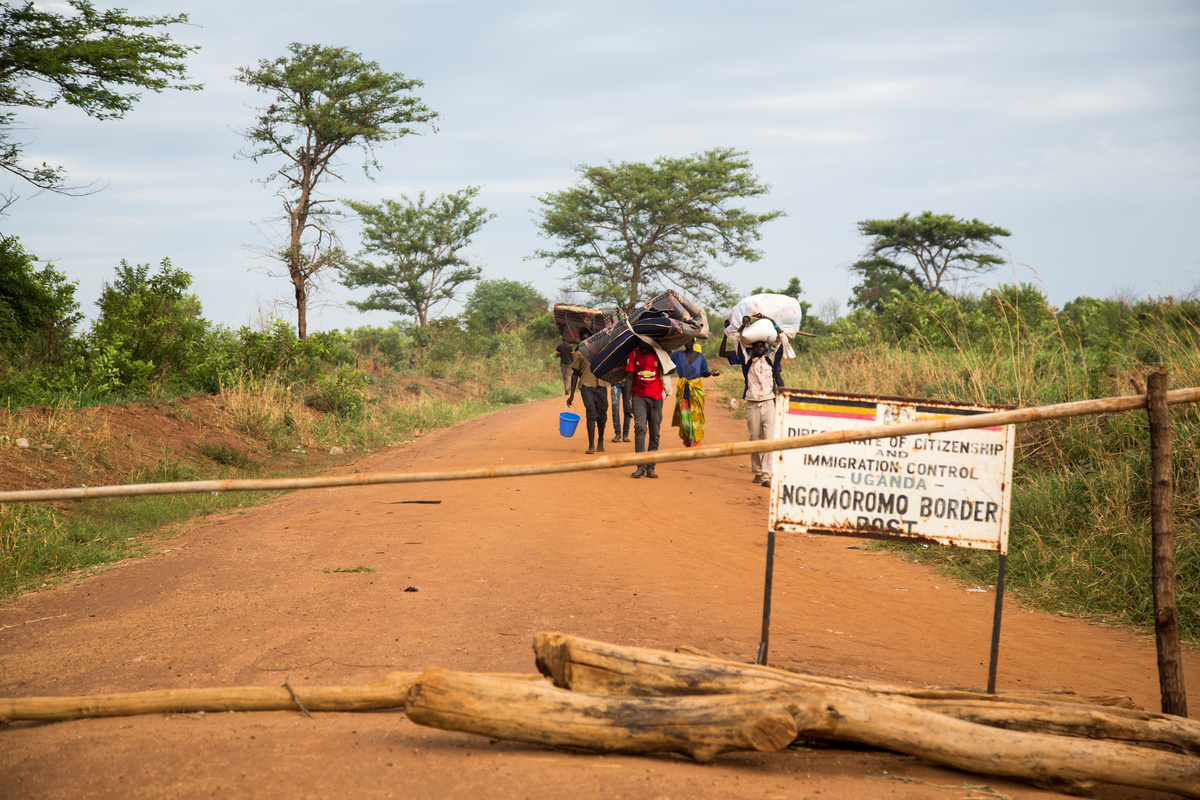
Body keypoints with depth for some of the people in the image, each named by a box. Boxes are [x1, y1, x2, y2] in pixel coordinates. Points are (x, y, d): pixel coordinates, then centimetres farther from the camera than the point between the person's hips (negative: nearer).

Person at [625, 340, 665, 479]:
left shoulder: (659, 354, 2)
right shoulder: (634, 354, 1)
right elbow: (629, 377, 0)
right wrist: (628, 398, -5)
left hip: (656, 397, 1)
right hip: (639, 396, -1)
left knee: (654, 433, 3)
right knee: (640, 427, -18)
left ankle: (650, 468, 10)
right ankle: (641, 466, -21)